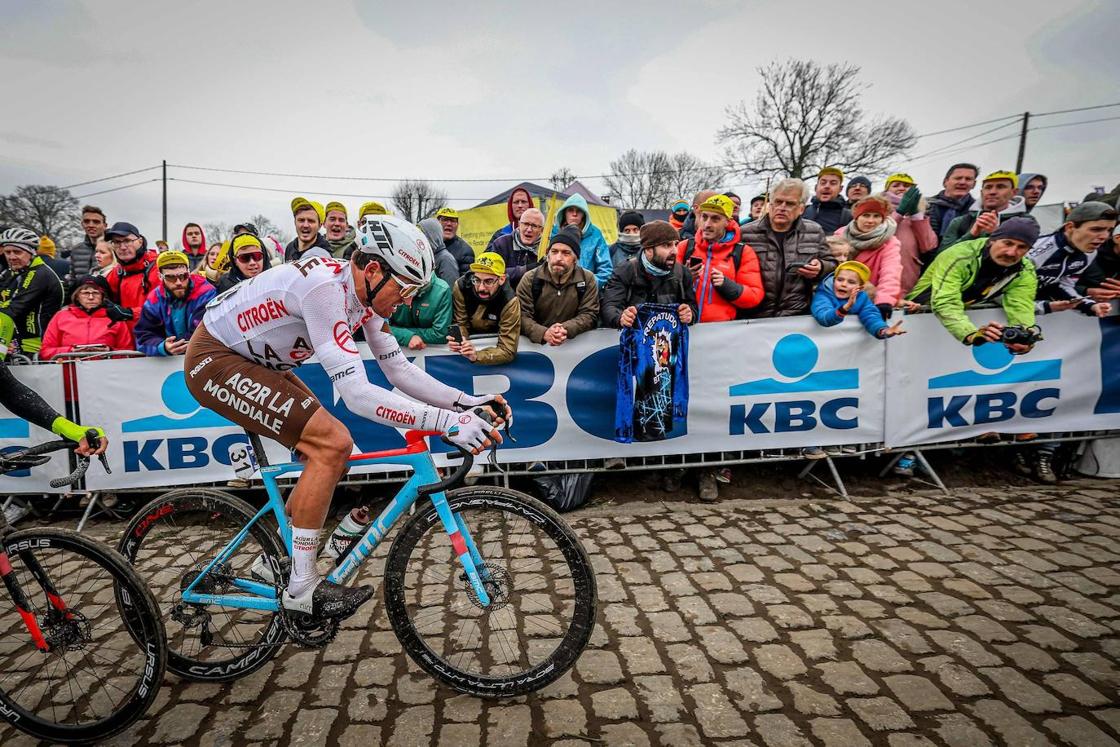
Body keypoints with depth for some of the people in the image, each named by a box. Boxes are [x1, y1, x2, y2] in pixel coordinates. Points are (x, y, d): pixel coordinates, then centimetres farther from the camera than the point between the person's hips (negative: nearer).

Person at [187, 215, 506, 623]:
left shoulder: (364, 292, -4)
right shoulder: (325, 287, -32)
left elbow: (399, 369, -1)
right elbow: (356, 394, -39)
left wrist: (466, 400, -11)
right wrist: (447, 421, -41)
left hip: (255, 361, 9)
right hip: (214, 359, -9)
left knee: (331, 454, 4)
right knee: (332, 444, -21)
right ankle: (301, 587, -7)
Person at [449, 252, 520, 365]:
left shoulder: (509, 302, -30)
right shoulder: (461, 286, -24)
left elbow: (507, 350, -31)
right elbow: (461, 323, -12)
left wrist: (476, 355, -48)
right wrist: (458, 341, -36)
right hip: (470, 337, 2)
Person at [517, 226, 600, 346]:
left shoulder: (587, 279, 4)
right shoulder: (530, 279, 1)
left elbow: (589, 314, 0)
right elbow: (522, 315, -6)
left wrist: (566, 329, -19)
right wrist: (544, 333, -25)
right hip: (537, 342, 0)